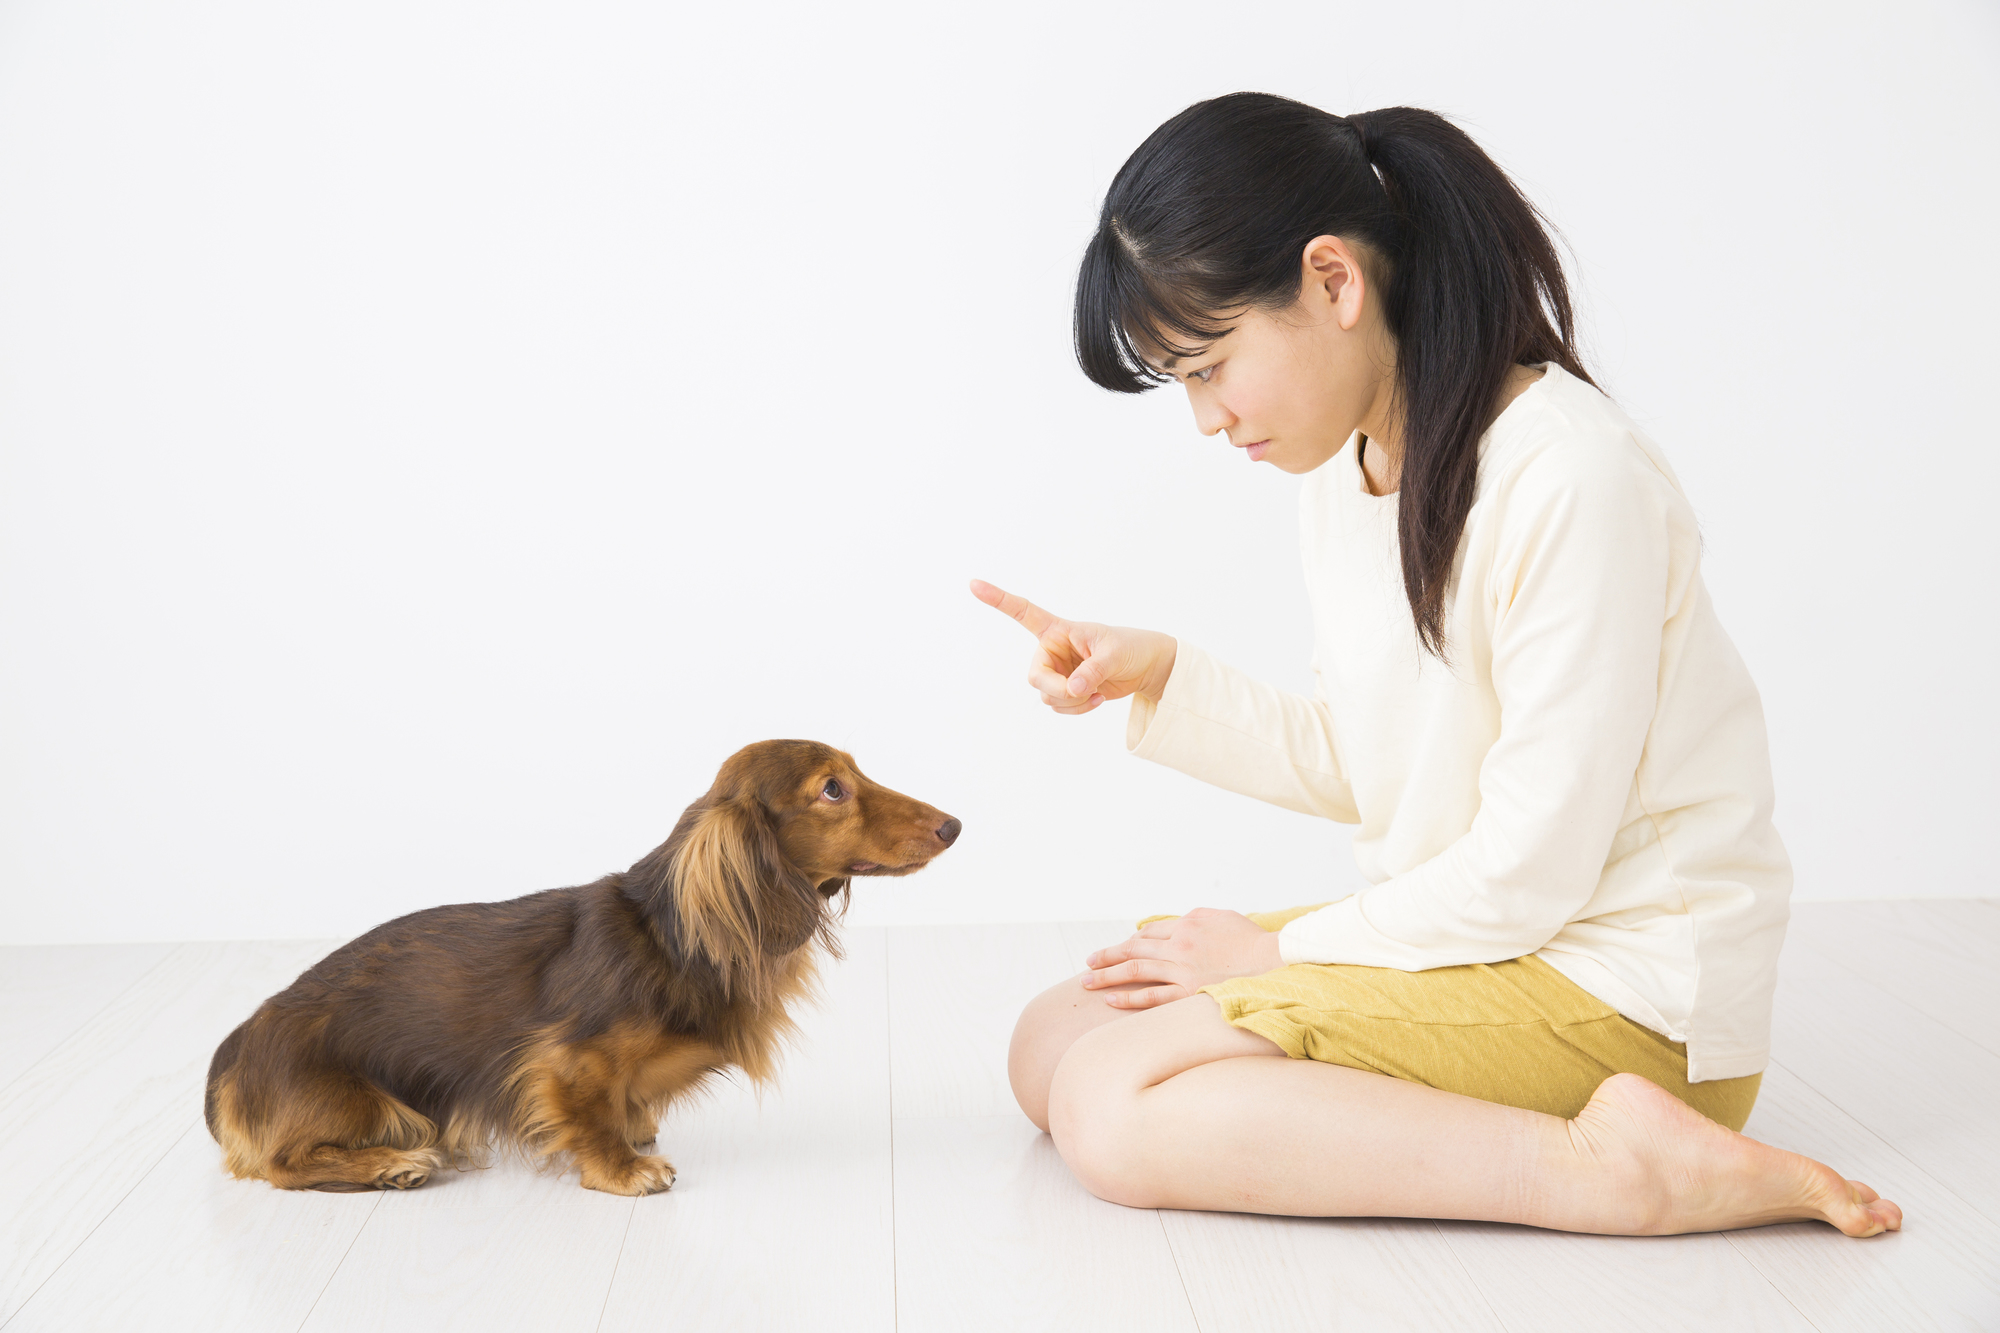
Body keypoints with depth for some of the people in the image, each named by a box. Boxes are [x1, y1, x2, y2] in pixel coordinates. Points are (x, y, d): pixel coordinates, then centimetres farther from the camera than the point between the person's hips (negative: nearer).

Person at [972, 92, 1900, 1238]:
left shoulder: (1572, 477, -22)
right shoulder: (1343, 467, 5)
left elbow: (1530, 872, -20)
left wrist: (1280, 952, -8)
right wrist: (1158, 676, -1)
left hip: (1627, 991, -10)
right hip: (1464, 922, 10)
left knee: (1112, 1108, -20)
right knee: (1053, 1040, 2)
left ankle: (1612, 1167, -16)